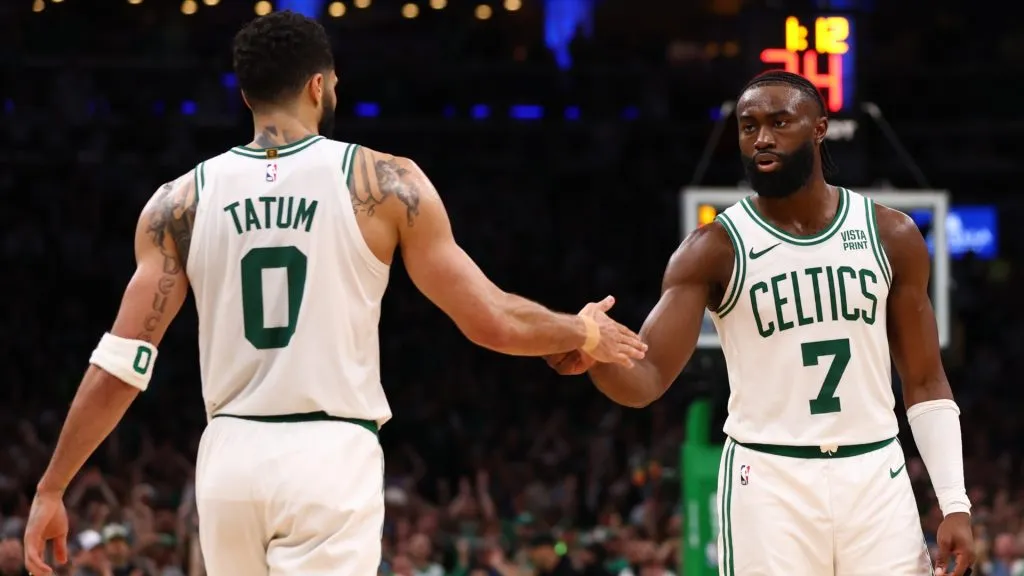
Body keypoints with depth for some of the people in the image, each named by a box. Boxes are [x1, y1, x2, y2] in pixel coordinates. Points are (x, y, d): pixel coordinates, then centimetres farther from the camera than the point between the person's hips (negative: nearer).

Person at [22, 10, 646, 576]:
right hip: (330, 459, -4)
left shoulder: (183, 201, 5)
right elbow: (493, 322, 2)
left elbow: (121, 367, 0)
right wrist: (585, 332, 21)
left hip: (231, 459, 4)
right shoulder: (385, 183, -1)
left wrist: (51, 489, 7)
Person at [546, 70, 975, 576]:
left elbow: (924, 383, 9)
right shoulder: (715, 250, -3)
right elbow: (648, 376, -11)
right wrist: (595, 355, -35)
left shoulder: (891, 235, 4)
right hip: (769, 480, -2)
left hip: (874, 477, 2)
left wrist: (954, 502, 1)